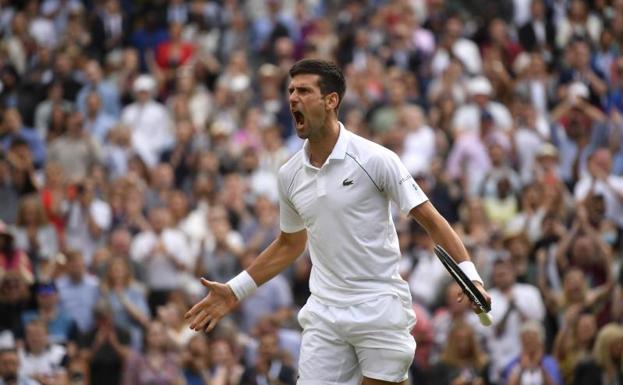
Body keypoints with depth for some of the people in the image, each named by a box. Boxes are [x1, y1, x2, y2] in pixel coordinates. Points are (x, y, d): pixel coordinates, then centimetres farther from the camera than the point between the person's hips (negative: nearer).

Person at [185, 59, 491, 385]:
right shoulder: (290, 175, 7)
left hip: (380, 308, -4)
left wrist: (469, 275, -17)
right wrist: (235, 291, 18)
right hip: (324, 316, 4)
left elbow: (430, 219, -7)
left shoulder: (375, 159, -9)